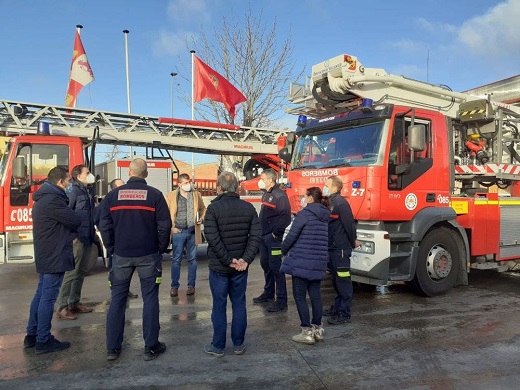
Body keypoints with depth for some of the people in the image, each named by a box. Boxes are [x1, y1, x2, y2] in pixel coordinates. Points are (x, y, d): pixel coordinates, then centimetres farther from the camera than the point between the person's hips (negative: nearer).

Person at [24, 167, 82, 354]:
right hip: (55, 256, -11)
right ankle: (43, 341, 6)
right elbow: (75, 221, -17)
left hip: (45, 255, 11)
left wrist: (70, 235, 3)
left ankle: (32, 335, 27)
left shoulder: (42, 198, 15)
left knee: (41, 294, 17)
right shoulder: (53, 200, -20)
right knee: (48, 298, -3)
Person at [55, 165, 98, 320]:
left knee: (81, 272, 14)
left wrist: (92, 234, 16)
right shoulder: (74, 191, -12)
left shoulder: (88, 191, 14)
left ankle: (74, 303, 25)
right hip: (77, 239, -9)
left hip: (87, 239, 9)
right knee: (72, 272, -4)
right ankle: (61, 307, 4)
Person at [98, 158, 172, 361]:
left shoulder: (113, 194, 2)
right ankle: (151, 347, 11)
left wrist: (112, 249, 12)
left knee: (117, 300, 11)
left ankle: (112, 348, 17)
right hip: (148, 255, -2)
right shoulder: (155, 195, -5)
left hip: (121, 255, 2)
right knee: (150, 299, 6)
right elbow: (164, 225, -7)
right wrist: (161, 249, 6)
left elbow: (104, 225, 2)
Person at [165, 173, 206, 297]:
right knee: (176, 260, 3)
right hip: (178, 232, -2)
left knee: (192, 259, 9)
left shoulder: (196, 194, 7)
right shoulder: (171, 196, -2)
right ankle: (174, 286, 12)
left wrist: (201, 218, 0)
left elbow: (203, 209, 18)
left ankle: (191, 285, 19)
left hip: (193, 231, 3)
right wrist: (171, 227, -8)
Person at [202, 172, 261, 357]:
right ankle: (238, 345, 22)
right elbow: (256, 236, -6)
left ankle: (218, 346, 19)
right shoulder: (248, 208, 0)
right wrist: (246, 259, -9)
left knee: (219, 306, 8)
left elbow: (213, 238, -18)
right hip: (240, 267, 3)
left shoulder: (214, 208, -11)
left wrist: (228, 260, -12)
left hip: (219, 267, -3)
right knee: (239, 305, 13)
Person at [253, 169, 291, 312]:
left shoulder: (280, 195, -15)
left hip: (273, 237, -9)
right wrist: (260, 230, 13)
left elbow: (285, 216, -23)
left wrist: (276, 232, -18)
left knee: (275, 267, -6)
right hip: (264, 236, 9)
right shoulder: (266, 194, 14)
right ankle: (268, 293, 34)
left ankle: (281, 301, 2)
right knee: (265, 264, 18)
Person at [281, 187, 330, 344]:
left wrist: (284, 251, 8)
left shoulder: (304, 214, -11)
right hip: (319, 263, 7)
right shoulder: (325, 217, 12)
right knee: (315, 295, 15)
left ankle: (307, 332, 5)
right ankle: (317, 328, 22)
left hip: (302, 262, -7)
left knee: (300, 296, 3)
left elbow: (291, 236, -11)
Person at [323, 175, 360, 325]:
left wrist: (352, 243, -5)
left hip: (341, 249, -10)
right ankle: (337, 307, 30)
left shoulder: (341, 203, -17)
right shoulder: (330, 202, 12)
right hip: (333, 248, 10)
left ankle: (344, 314, 4)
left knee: (343, 281, -3)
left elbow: (349, 224, -17)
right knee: (336, 280, 18)